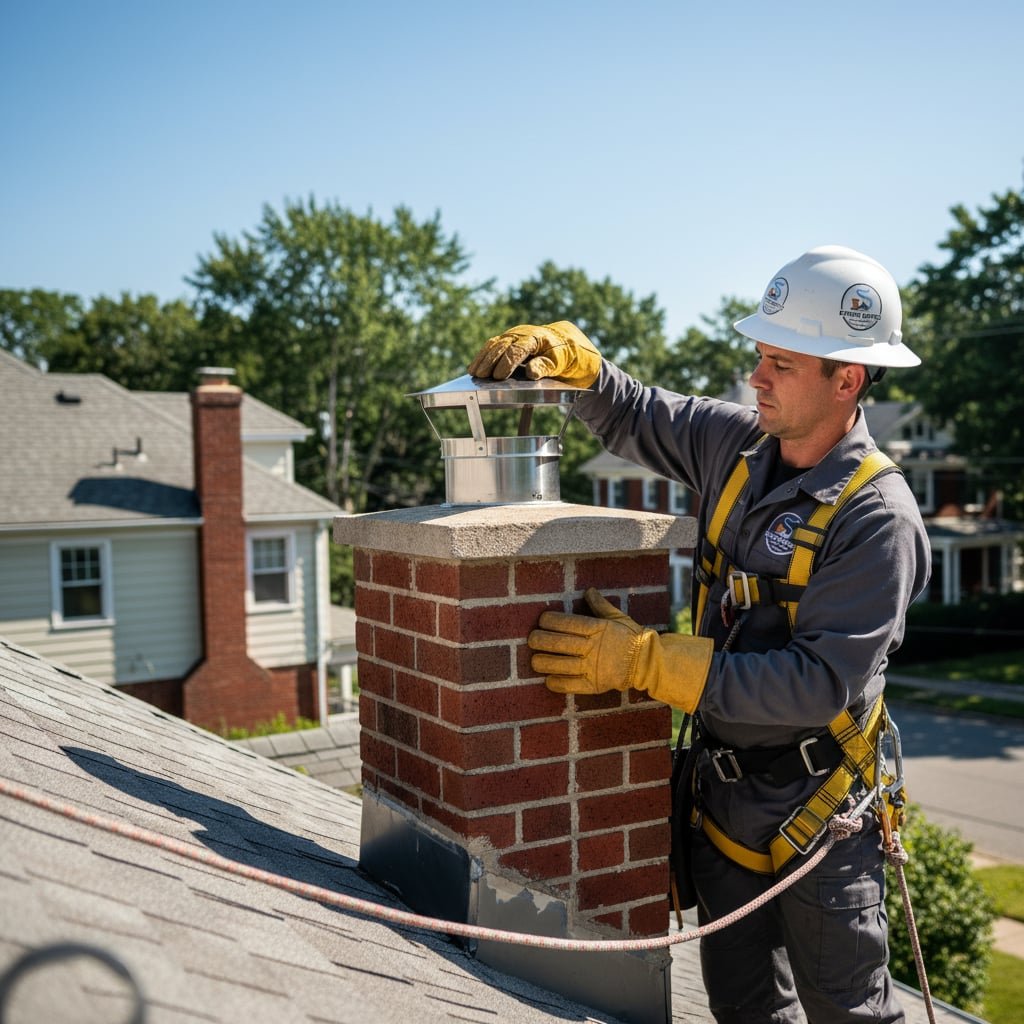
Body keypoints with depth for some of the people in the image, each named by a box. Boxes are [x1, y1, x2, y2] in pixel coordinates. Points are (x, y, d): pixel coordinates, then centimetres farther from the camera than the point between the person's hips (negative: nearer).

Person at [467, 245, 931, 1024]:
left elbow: (820, 682, -29)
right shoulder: (737, 444, -2)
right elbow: (630, 417, 14)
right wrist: (567, 354, -6)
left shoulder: (876, 516, -22)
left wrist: (646, 661, -32)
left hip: (814, 810, -6)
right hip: (723, 788, 6)